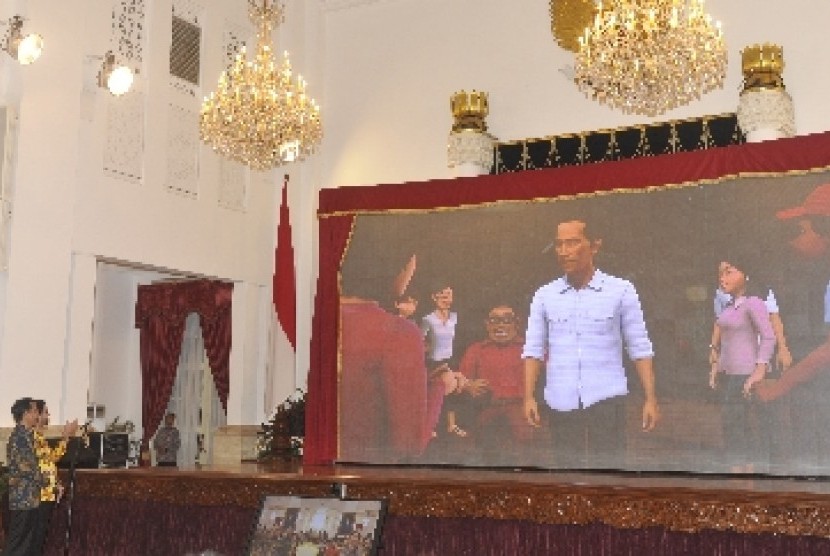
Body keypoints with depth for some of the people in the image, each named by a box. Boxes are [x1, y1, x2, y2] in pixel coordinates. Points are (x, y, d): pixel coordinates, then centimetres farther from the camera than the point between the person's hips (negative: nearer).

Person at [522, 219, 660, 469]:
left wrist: (650, 398, -3)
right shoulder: (544, 296, 6)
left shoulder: (621, 291, 0)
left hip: (606, 400, -2)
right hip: (561, 403, 3)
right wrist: (529, 397, -4)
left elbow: (640, 349, 1)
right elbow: (533, 350, 5)